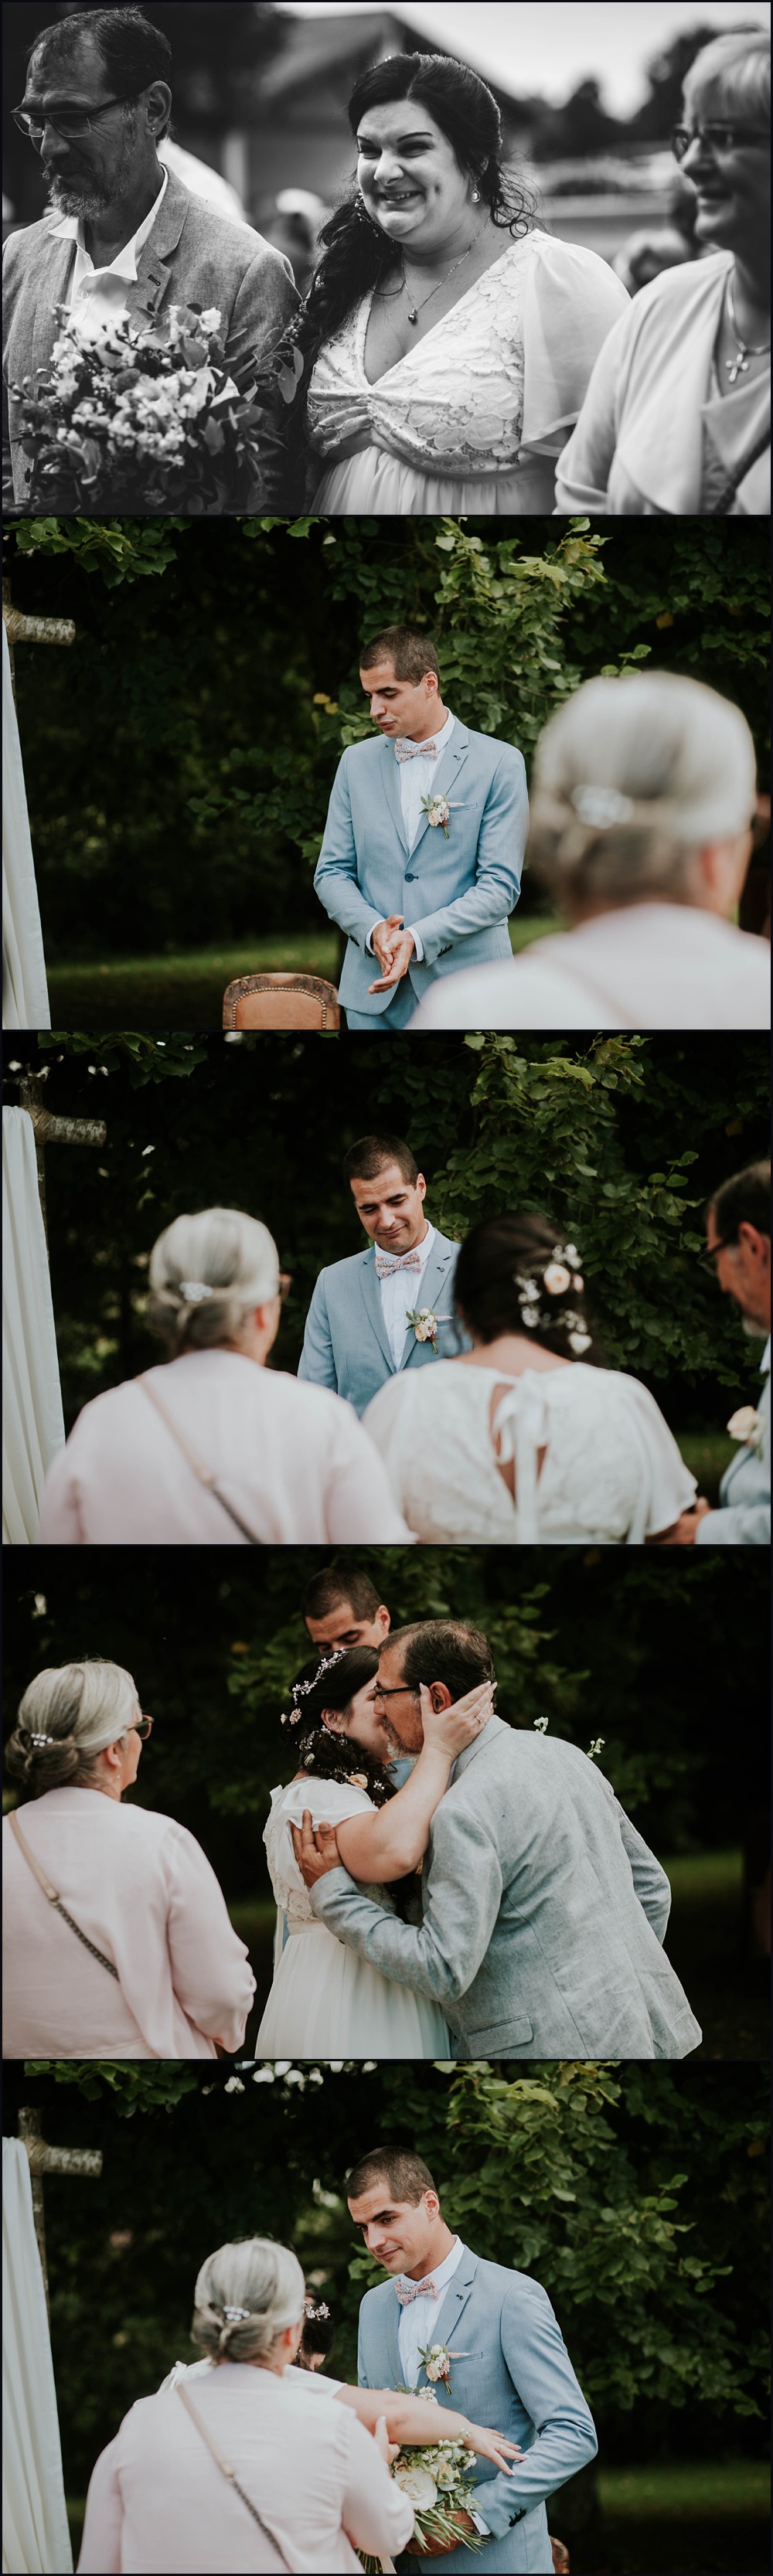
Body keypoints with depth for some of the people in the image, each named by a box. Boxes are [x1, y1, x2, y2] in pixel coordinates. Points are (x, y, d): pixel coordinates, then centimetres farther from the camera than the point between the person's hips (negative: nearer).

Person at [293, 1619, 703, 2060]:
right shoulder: (565, 1754, 8)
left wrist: (332, 1891, -12)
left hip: (562, 2044, -9)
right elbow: (651, 1884, 15)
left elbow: (444, 1972, -18)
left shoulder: (465, 1813, -18)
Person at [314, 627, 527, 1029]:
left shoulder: (499, 763, -2)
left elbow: (500, 886, -8)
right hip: (373, 988, 3)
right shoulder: (356, 762, 10)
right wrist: (373, 929, -12)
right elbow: (332, 873, 8)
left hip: (465, 990, -3)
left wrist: (417, 938, -19)